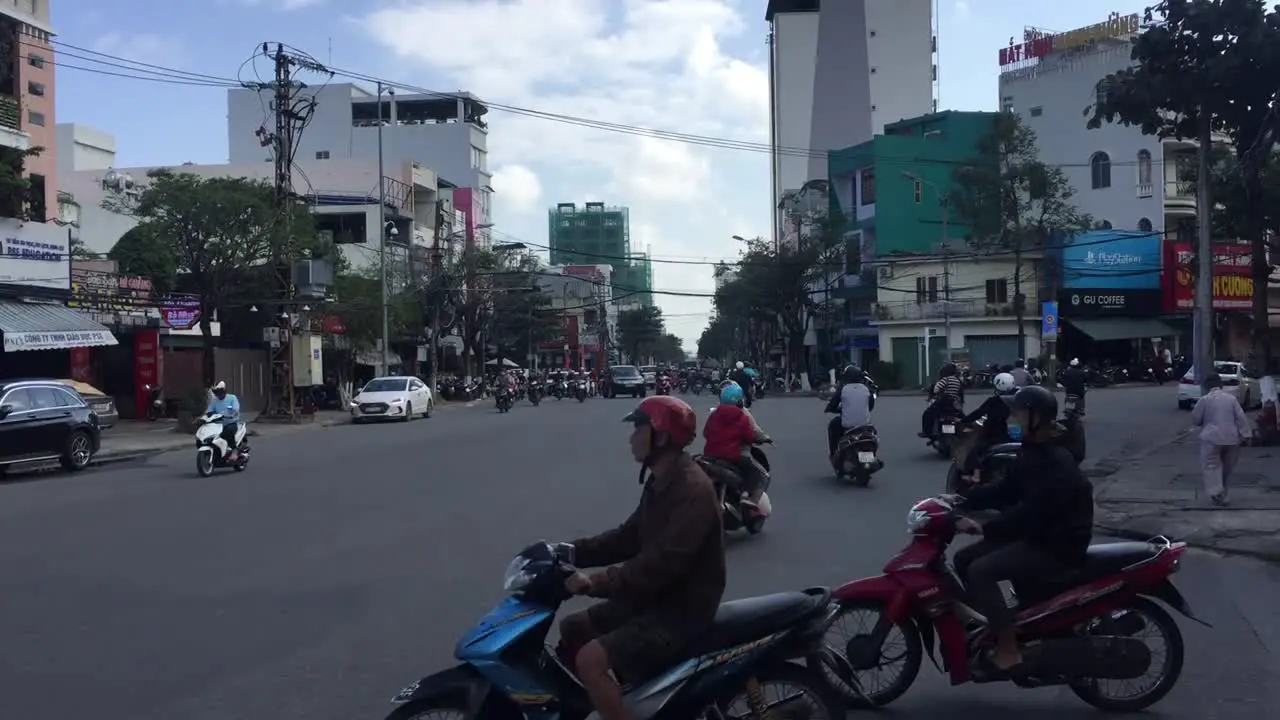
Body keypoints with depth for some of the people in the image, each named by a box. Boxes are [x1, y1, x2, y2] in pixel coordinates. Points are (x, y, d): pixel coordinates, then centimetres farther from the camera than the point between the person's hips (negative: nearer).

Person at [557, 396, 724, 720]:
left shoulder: (692, 489, -24)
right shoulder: (659, 481, 10)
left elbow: (661, 563, -30)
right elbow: (630, 537, 16)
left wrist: (596, 583, -30)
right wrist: (574, 551, 6)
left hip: (681, 608, -10)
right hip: (654, 596, 10)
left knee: (590, 660, -23)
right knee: (571, 630, 12)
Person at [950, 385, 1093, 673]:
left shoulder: (1055, 462, -23)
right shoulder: (1034, 451, 8)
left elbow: (1031, 510, -31)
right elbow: (1006, 491, 13)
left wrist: (984, 528, -34)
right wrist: (961, 499, 3)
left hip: (1059, 545, -10)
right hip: (1037, 533, 10)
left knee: (981, 571, -22)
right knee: (965, 559, 5)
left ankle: (1009, 650, -15)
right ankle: (989, 628, 15)